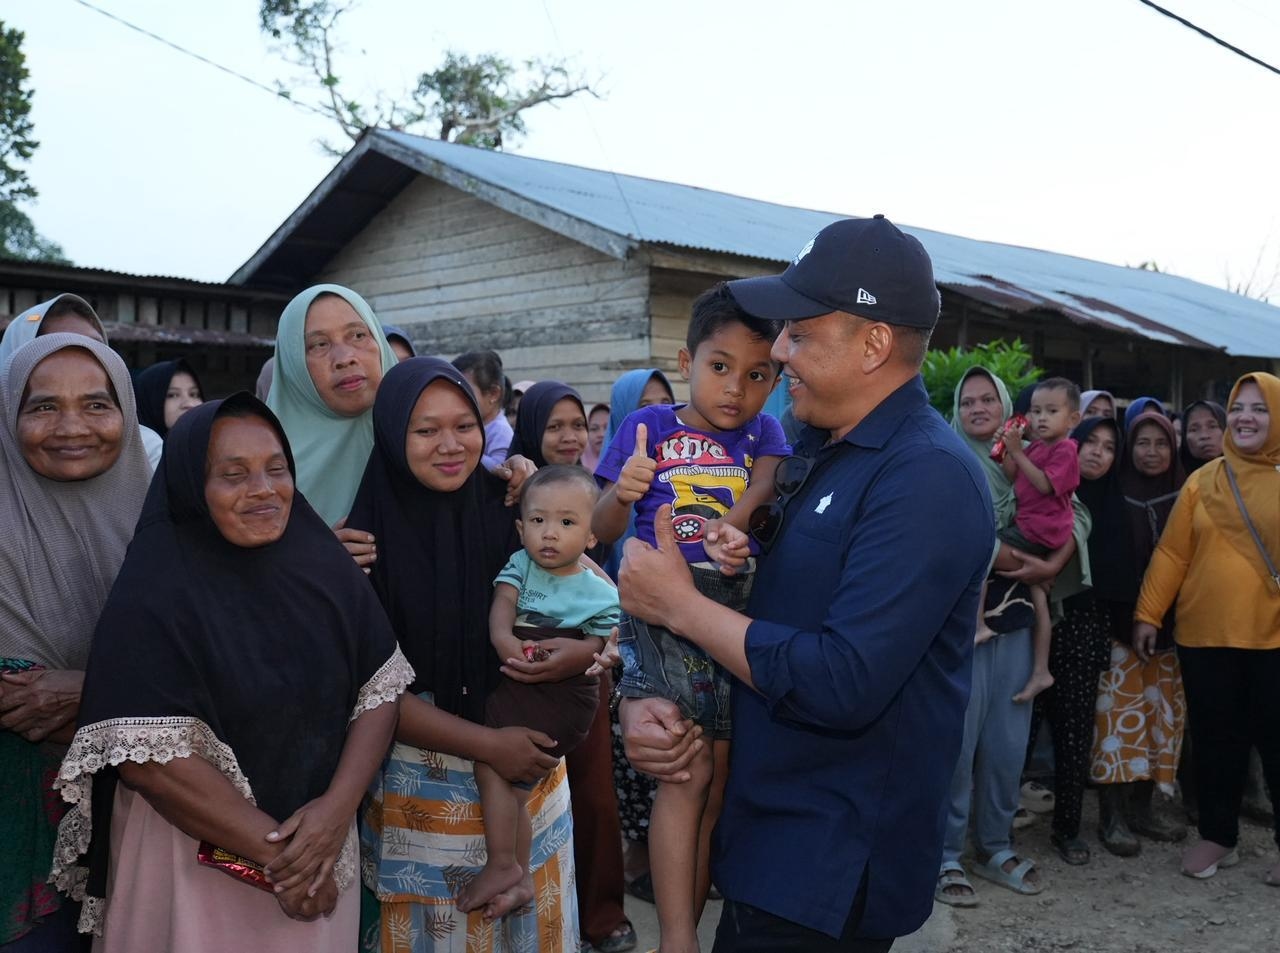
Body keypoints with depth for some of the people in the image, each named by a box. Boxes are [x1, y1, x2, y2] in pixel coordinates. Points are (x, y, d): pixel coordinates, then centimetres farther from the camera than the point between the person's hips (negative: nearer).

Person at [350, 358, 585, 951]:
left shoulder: (510, 512, -6)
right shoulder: (369, 535, -12)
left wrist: (588, 648, -21)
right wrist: (486, 744, -18)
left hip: (528, 755, 3)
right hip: (421, 779, -2)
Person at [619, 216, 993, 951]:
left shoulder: (928, 477, -21)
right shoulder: (821, 453, 8)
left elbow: (842, 685, -29)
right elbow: (764, 609, 12)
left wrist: (681, 606, -19)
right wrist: (639, 698, -4)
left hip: (833, 870, -8)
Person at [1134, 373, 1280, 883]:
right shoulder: (1203, 481, 4)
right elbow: (1172, 553, 4)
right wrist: (1148, 614, 1)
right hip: (1205, 635, 2)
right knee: (1215, 741, 11)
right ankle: (1218, 836, 26)